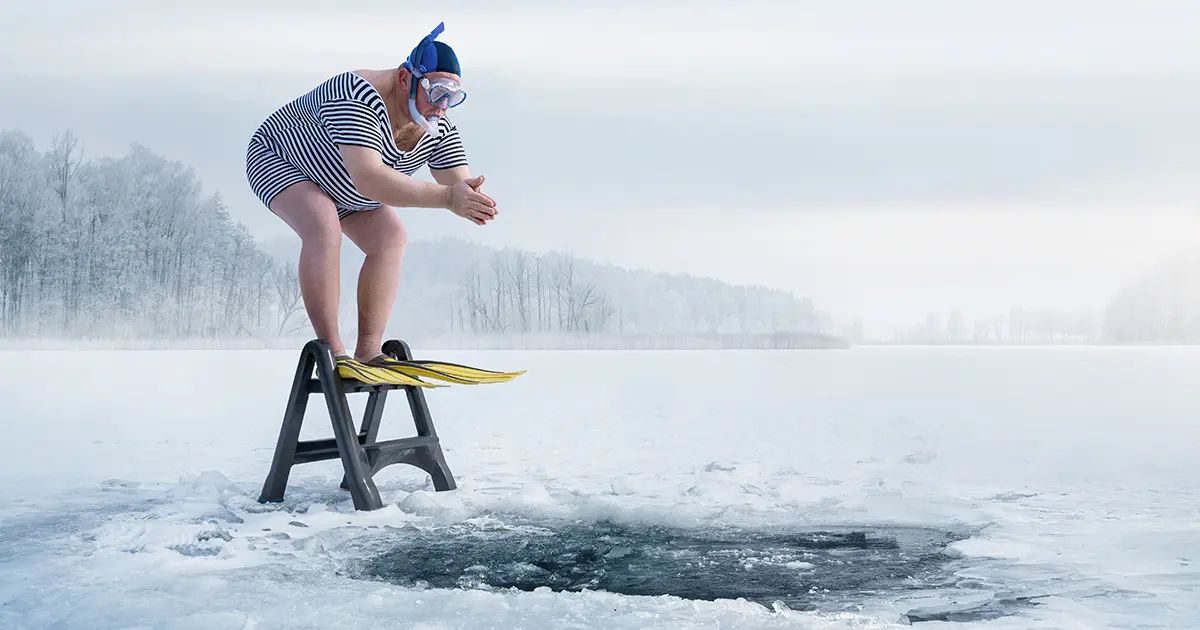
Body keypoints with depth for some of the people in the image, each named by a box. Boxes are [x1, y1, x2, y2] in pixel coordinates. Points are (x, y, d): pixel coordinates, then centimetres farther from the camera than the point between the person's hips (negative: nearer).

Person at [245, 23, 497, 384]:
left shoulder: (438, 129, -15)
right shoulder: (360, 99, -40)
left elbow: (460, 184, -22)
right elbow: (368, 180, -52)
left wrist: (472, 202, -48)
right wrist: (447, 197, -59)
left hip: (342, 187, 8)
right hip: (278, 156, -8)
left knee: (391, 238, -7)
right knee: (324, 228, -31)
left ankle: (368, 351, -9)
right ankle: (331, 352, -29)